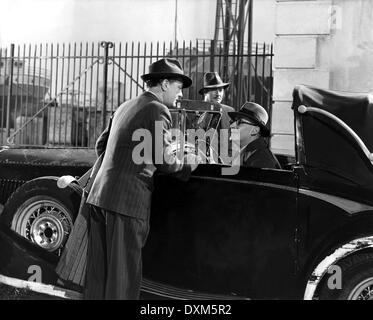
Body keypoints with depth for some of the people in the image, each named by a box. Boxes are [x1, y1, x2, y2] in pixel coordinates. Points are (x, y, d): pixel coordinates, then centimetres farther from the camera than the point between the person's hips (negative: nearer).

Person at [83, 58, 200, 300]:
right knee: (123, 275, -1)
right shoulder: (158, 111, -7)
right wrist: (192, 162, 8)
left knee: (97, 272, 14)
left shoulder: (124, 107, 18)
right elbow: (164, 161, -10)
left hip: (99, 196, 8)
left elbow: (101, 145, 25)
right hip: (128, 202, -8)